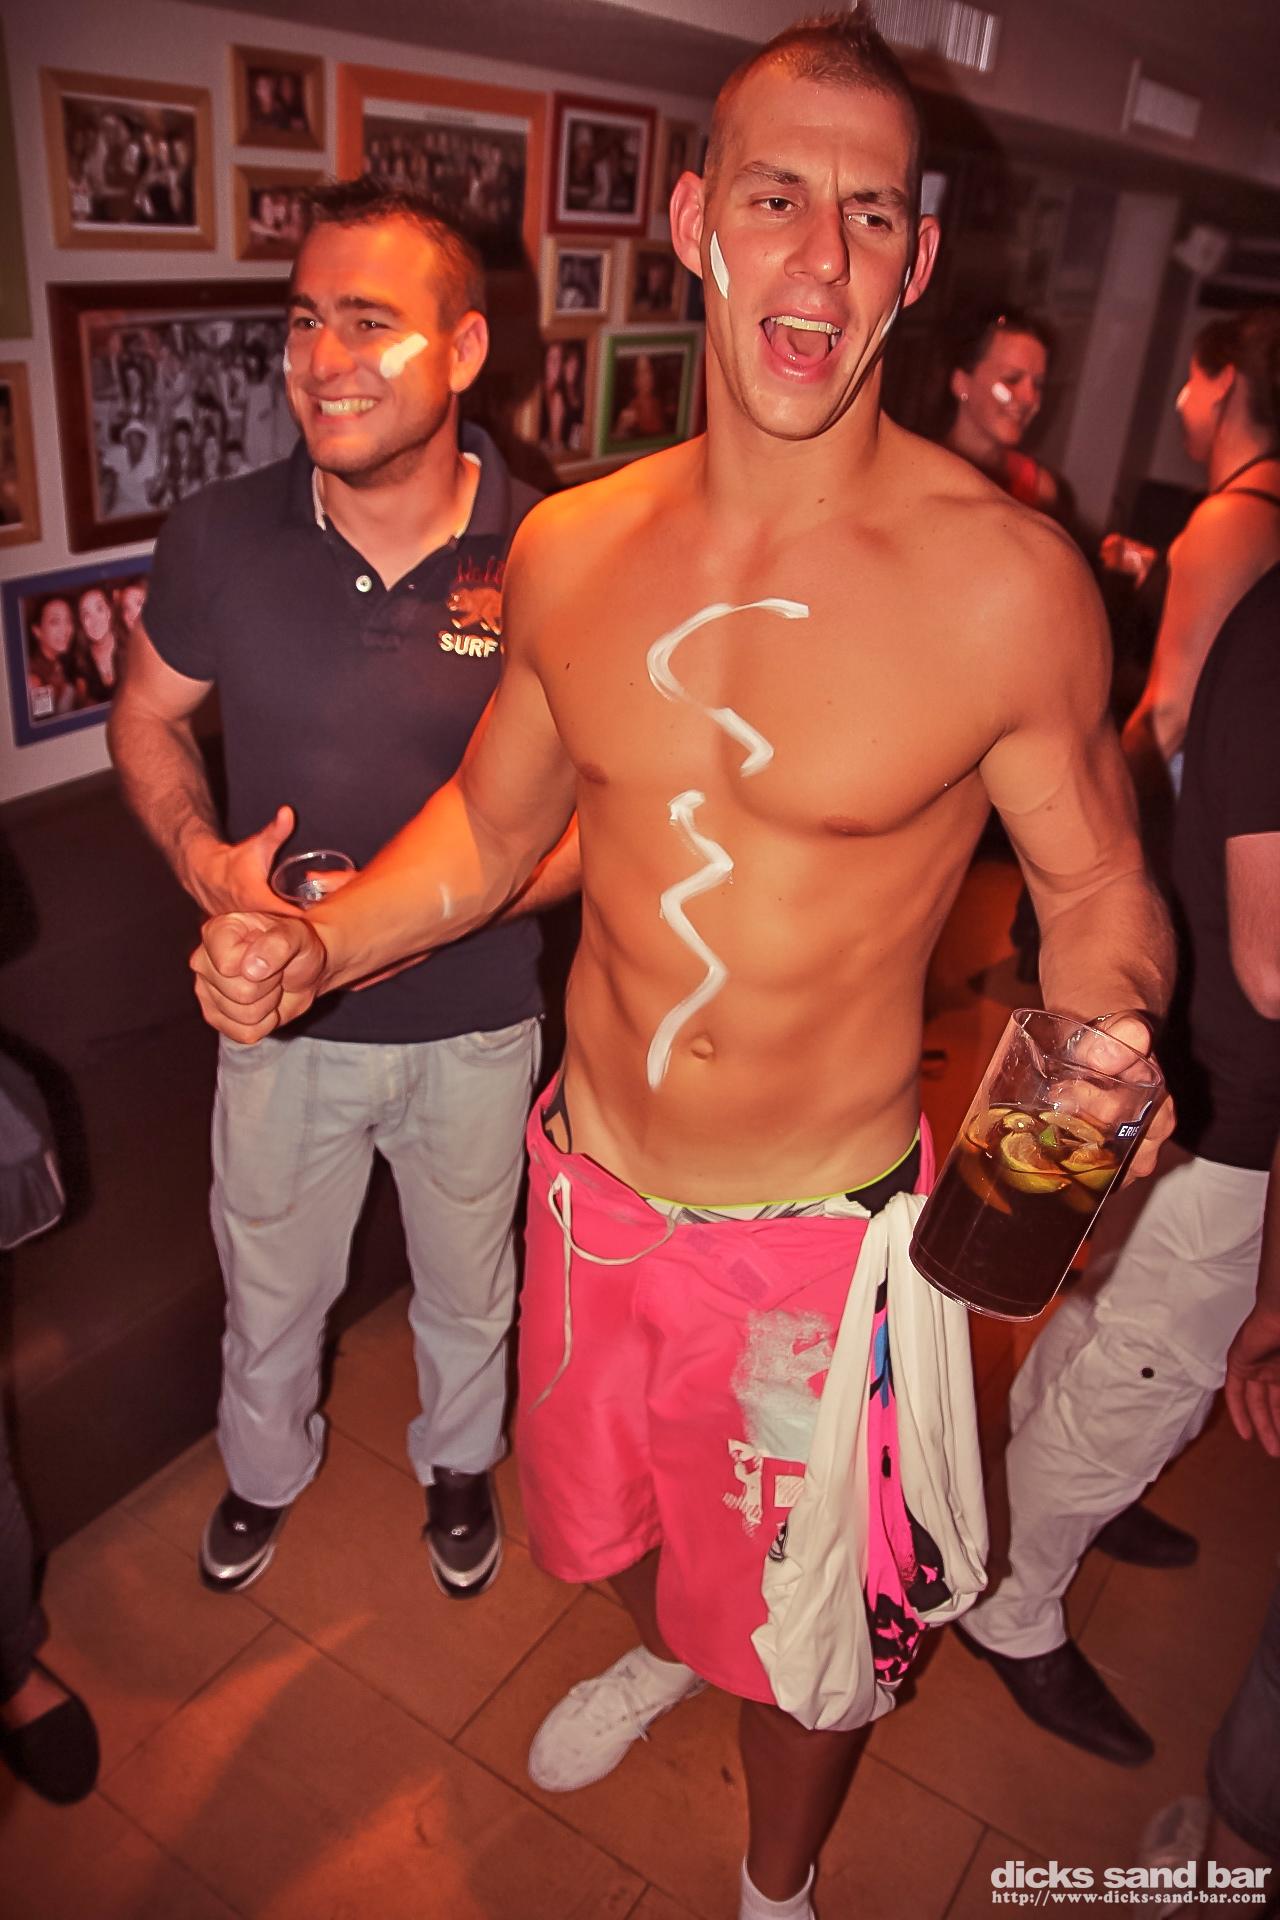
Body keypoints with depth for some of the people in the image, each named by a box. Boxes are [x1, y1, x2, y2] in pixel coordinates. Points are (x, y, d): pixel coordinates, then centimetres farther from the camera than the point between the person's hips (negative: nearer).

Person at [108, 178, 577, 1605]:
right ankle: (264, 1468, 57)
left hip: (473, 1019, -1)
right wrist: (205, 861, -14)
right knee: (269, 1284, 24)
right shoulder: (221, 537, -12)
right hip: (282, 1013, 2)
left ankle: (458, 1460, 57)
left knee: (468, 1287, 24)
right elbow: (145, 716, 4)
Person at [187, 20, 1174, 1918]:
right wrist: (315, 942, -11)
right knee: (616, 1509, 31)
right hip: (594, 1186, 4)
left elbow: (1096, 891, -7)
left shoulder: (1005, 579, -18)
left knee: (807, 1635, 20)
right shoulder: (570, 549, -7)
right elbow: (491, 819, 5)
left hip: (822, 1232, -3)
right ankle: (658, 1652, 69)